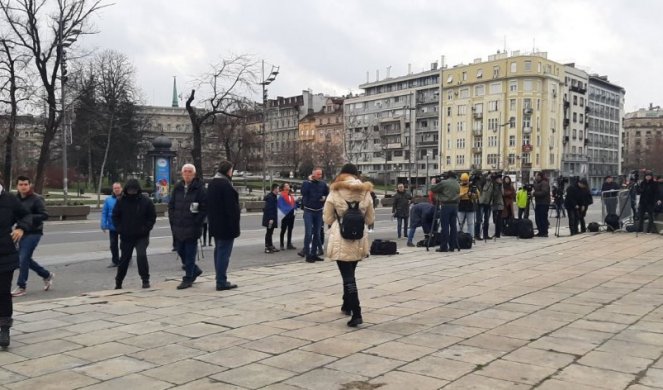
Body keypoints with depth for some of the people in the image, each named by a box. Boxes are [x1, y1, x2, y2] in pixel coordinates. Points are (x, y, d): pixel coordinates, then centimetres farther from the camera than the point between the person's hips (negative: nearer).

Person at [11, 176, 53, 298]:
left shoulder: (36, 199, -11)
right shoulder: (16, 199, 6)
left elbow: (44, 215, -15)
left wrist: (29, 217, -27)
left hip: (33, 233, -7)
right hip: (22, 232, 7)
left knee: (23, 258, -10)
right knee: (25, 258, 12)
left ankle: (21, 287, 0)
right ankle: (47, 275, 31)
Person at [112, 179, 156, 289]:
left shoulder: (145, 201, -5)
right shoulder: (121, 201, -1)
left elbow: (152, 217, 0)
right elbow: (115, 216, 8)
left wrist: (146, 229, -10)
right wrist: (119, 229, -3)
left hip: (142, 236, -2)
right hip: (126, 237, 2)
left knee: (141, 256, -21)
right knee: (124, 259, 12)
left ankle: (145, 280, -8)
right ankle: (118, 282, 30)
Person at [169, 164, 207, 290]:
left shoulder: (199, 188, -7)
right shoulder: (177, 188, 9)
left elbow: (204, 208, -9)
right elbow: (171, 205, 14)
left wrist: (197, 223, -13)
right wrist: (173, 221, 5)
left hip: (192, 228, -6)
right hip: (178, 227, 6)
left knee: (190, 253, 0)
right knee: (180, 251, 12)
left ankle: (188, 278, 10)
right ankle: (194, 270, 33)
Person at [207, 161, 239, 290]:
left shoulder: (212, 183, 13)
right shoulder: (226, 184, -17)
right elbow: (232, 206, -20)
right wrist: (235, 224, -16)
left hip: (215, 225, 10)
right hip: (226, 225, -10)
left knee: (218, 251, 15)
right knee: (224, 252, -6)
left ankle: (220, 279, 22)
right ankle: (221, 282, -4)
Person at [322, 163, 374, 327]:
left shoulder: (335, 193, -5)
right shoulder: (365, 193, 4)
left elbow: (328, 219, -1)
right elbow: (370, 219, 10)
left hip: (340, 239, -4)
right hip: (359, 239, 4)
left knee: (348, 276, -3)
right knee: (350, 273, 22)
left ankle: (356, 313, -10)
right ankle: (347, 305, 35)